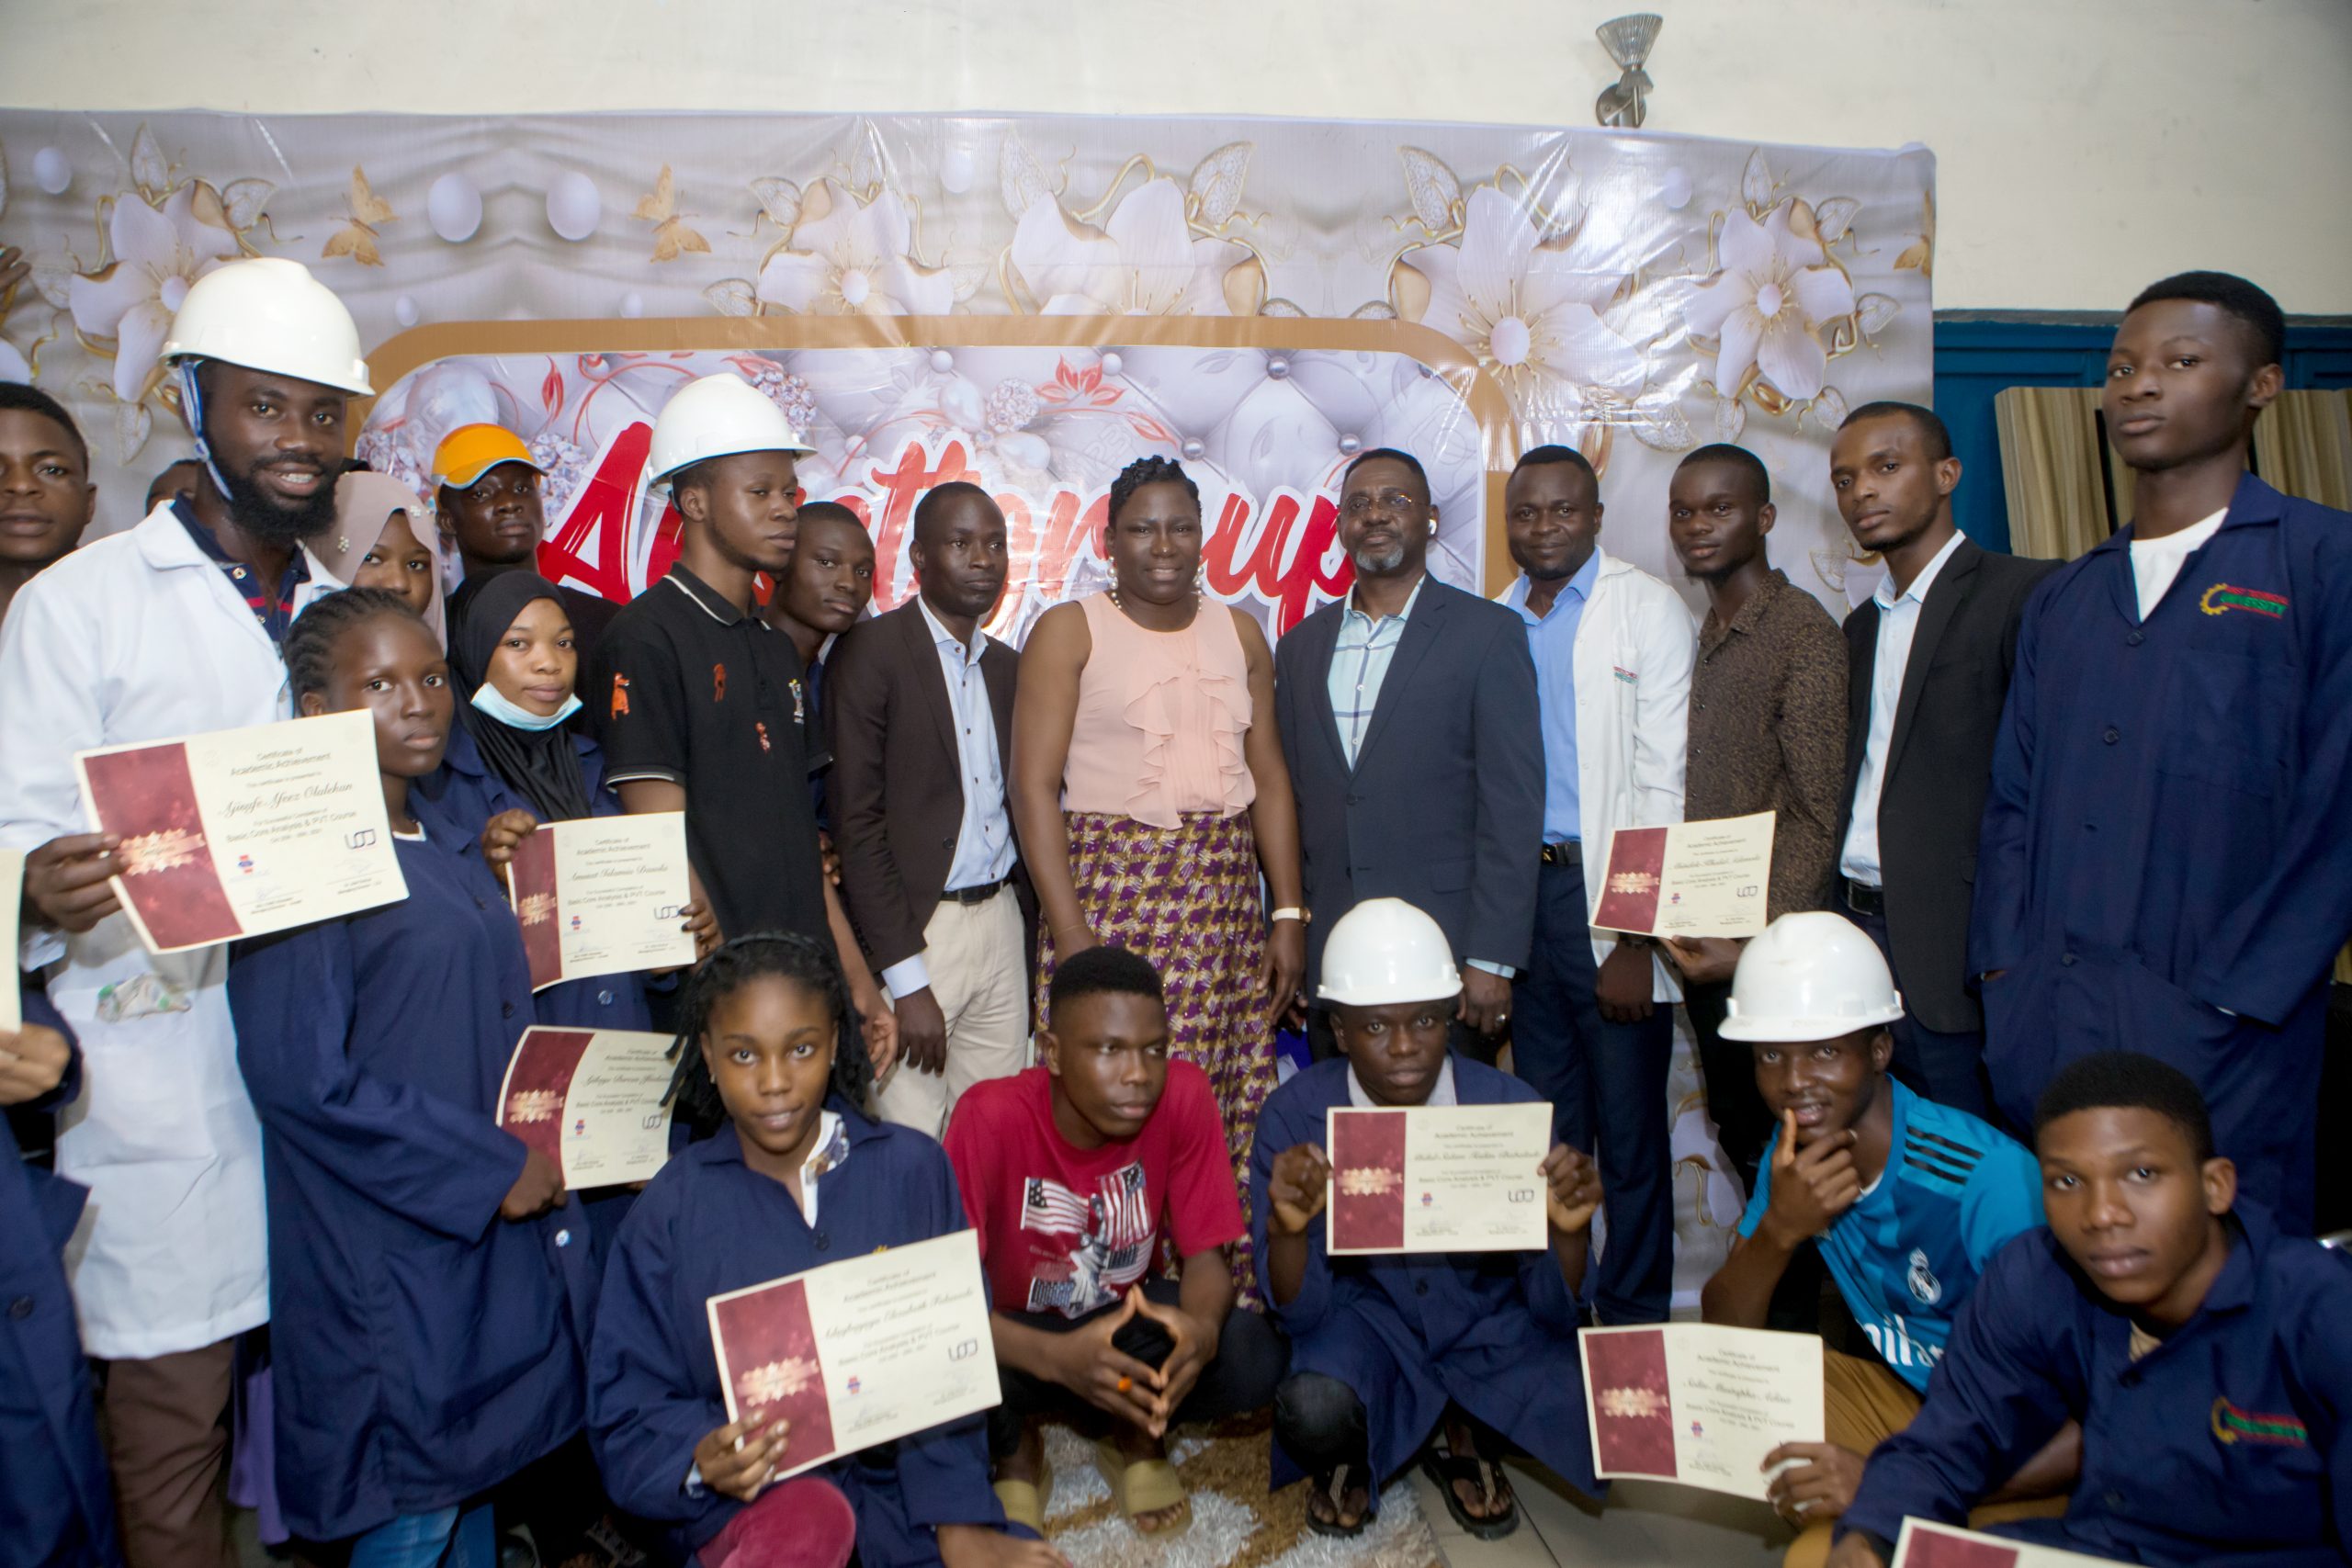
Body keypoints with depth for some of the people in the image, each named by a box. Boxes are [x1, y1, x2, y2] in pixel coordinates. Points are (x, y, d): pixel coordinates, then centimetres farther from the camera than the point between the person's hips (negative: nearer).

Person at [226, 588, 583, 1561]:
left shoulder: (438, 854, 13)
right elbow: (299, 1075, -23)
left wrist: (532, 1160, 9)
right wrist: (491, 1166, -17)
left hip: (488, 1235, 8)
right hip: (389, 1259, -8)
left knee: (472, 1482, 17)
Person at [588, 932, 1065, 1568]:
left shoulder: (912, 1168, 0)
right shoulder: (670, 1211, -1)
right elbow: (627, 1413, -1)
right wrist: (701, 1460, -21)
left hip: (903, 1475, 2)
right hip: (753, 1498, -1)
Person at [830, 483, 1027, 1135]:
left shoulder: (1007, 665, 12)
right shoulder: (871, 652, -7)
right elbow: (857, 822, -11)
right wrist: (906, 979, -13)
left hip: (1001, 924, 6)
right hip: (913, 933, -5)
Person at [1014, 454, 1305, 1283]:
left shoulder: (1239, 632, 14)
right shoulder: (1068, 632, 0)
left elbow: (1269, 776, 13)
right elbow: (1034, 787, -6)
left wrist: (1289, 912, 5)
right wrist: (1070, 933, -14)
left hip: (1225, 896, 4)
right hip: (1112, 887, -4)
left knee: (1236, 1111, 3)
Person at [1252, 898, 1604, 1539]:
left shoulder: (1510, 1105, -16)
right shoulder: (1294, 1116, -17)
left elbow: (1555, 1310, -10)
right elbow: (1301, 1312, -14)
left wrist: (1568, 1229, -32)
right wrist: (1287, 1229, -36)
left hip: (1490, 1323, 2)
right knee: (1312, 1413, -33)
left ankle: (1471, 1437, 11)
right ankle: (1350, 1458, 7)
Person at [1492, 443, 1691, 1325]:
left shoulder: (1649, 610, -3)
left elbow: (1664, 782, -9)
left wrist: (1637, 935, -14)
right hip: (1520, 889, 5)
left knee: (1630, 1130, 2)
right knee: (1546, 1123, 14)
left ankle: (1635, 1328, 17)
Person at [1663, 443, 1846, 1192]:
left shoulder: (1801, 629, -10)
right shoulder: (1704, 636, 13)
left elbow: (1817, 817, -16)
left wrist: (1756, 946, -20)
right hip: (1703, 945, 7)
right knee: (1737, 1135, 15)